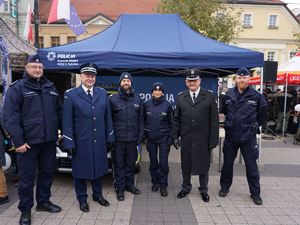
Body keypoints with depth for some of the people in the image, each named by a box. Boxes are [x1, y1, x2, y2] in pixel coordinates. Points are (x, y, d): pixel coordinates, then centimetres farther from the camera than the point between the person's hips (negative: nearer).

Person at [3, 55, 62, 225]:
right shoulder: (17, 88, -4)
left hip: (49, 141, 5)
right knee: (27, 177, 6)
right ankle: (25, 210, 23)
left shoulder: (50, 87, 12)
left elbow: (59, 112, 14)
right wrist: (18, 141, -15)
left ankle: (44, 201, 33)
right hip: (28, 142, -4)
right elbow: (10, 118, -10)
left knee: (48, 173, 15)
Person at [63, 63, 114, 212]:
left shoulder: (102, 93, 6)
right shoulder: (71, 95, -5)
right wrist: (69, 143, -10)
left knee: (99, 168, 16)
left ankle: (98, 195, 35)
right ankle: (82, 199, 29)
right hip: (81, 142, -3)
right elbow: (67, 121, -6)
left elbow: (107, 117, 7)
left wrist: (109, 137, 5)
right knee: (80, 171, 10)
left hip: (99, 141, 4)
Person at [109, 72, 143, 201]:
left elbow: (140, 119, 10)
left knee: (131, 163, 14)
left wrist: (140, 135, 4)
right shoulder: (113, 99, -2)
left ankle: (129, 185, 30)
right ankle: (120, 188, 19)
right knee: (119, 164, 5)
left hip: (132, 138, 3)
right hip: (118, 138, -3)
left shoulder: (137, 99, 8)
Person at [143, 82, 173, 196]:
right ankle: (155, 182, 29)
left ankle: (163, 185, 14)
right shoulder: (146, 105, 1)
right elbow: (143, 120, 7)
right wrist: (144, 135, 2)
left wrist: (170, 137, -1)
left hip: (164, 137, -1)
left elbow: (170, 122, 2)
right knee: (153, 162, 11)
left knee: (163, 162, -3)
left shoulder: (167, 105, -2)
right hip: (151, 138, 2)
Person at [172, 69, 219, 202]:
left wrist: (213, 139, -7)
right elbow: (176, 119, 7)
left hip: (203, 139, -2)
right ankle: (186, 187, 35)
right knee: (185, 164, 13)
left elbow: (214, 120, -3)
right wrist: (175, 136, 2)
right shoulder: (180, 98, 5)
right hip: (186, 139, 2)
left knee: (203, 165, 11)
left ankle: (203, 190, 32)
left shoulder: (209, 97, -2)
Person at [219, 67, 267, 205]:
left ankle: (255, 193, 23)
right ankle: (224, 187, 32)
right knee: (227, 164, 14)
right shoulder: (228, 95, -1)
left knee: (252, 166, 7)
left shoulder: (256, 96, -7)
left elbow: (263, 112, 8)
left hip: (248, 137, -2)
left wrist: (256, 125, 8)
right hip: (231, 135, 2)